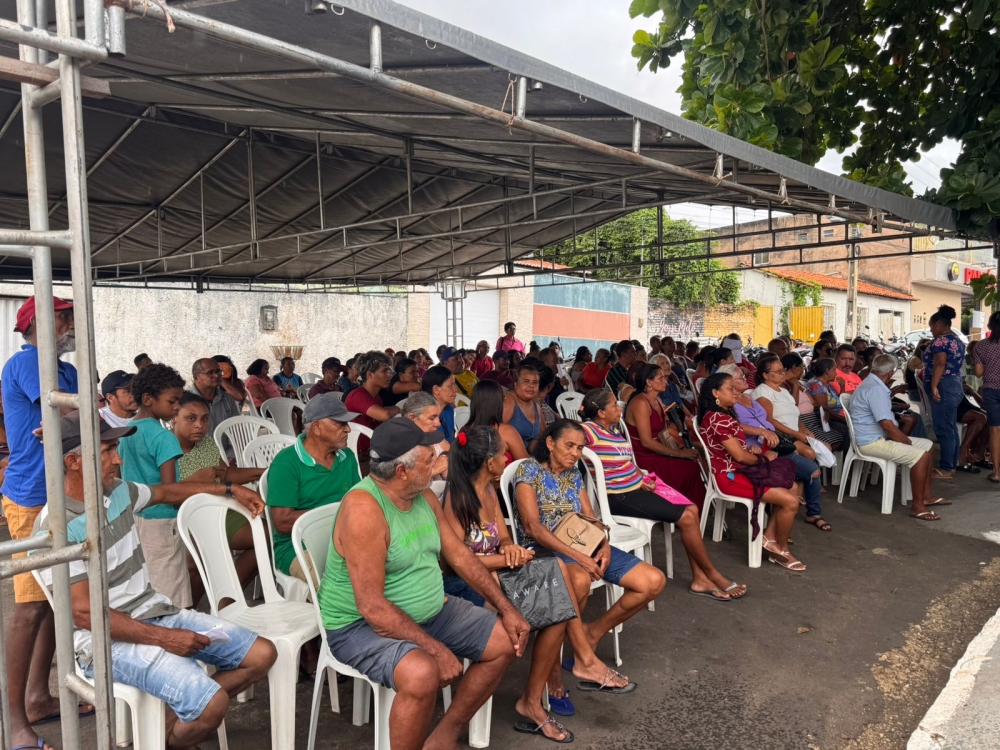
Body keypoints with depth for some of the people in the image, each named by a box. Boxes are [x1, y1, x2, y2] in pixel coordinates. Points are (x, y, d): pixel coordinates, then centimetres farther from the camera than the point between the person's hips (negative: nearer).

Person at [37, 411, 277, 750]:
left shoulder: (118, 491, 3)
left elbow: (168, 492, 25)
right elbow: (85, 613, -20)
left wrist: (231, 490, 29)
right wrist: (163, 638, -21)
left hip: (157, 613, 8)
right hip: (108, 640, -8)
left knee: (262, 654, 1)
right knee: (212, 702, -26)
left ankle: (172, 722, 11)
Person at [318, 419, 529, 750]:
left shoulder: (423, 496, -1)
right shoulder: (363, 508, -27)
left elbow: (459, 555, 7)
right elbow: (372, 607, -29)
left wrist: (506, 608, 2)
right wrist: (435, 648, -28)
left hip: (431, 611, 9)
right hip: (362, 624, -9)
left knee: (506, 641, 6)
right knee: (423, 674, -36)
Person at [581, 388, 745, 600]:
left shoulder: (614, 428, 8)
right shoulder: (589, 430, -19)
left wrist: (643, 477, -2)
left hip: (636, 486, 10)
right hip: (620, 496, -10)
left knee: (691, 509, 2)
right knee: (686, 517, -12)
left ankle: (699, 578, 7)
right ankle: (712, 575, 9)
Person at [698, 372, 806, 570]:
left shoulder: (722, 415, 12)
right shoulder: (719, 419, -21)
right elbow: (739, 456, -20)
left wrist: (753, 450, -2)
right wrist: (764, 458, -1)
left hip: (736, 470, 11)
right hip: (730, 476, -11)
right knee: (791, 501, -12)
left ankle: (769, 537, 10)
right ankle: (781, 550, 7)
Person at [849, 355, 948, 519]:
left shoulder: (873, 384, 14)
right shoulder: (875, 389, -21)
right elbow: (887, 425, -24)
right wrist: (907, 442, -12)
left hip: (879, 437, 11)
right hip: (872, 442, -11)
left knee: (927, 445, 13)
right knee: (919, 455, -21)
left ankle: (926, 496, 17)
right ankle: (917, 506, -12)